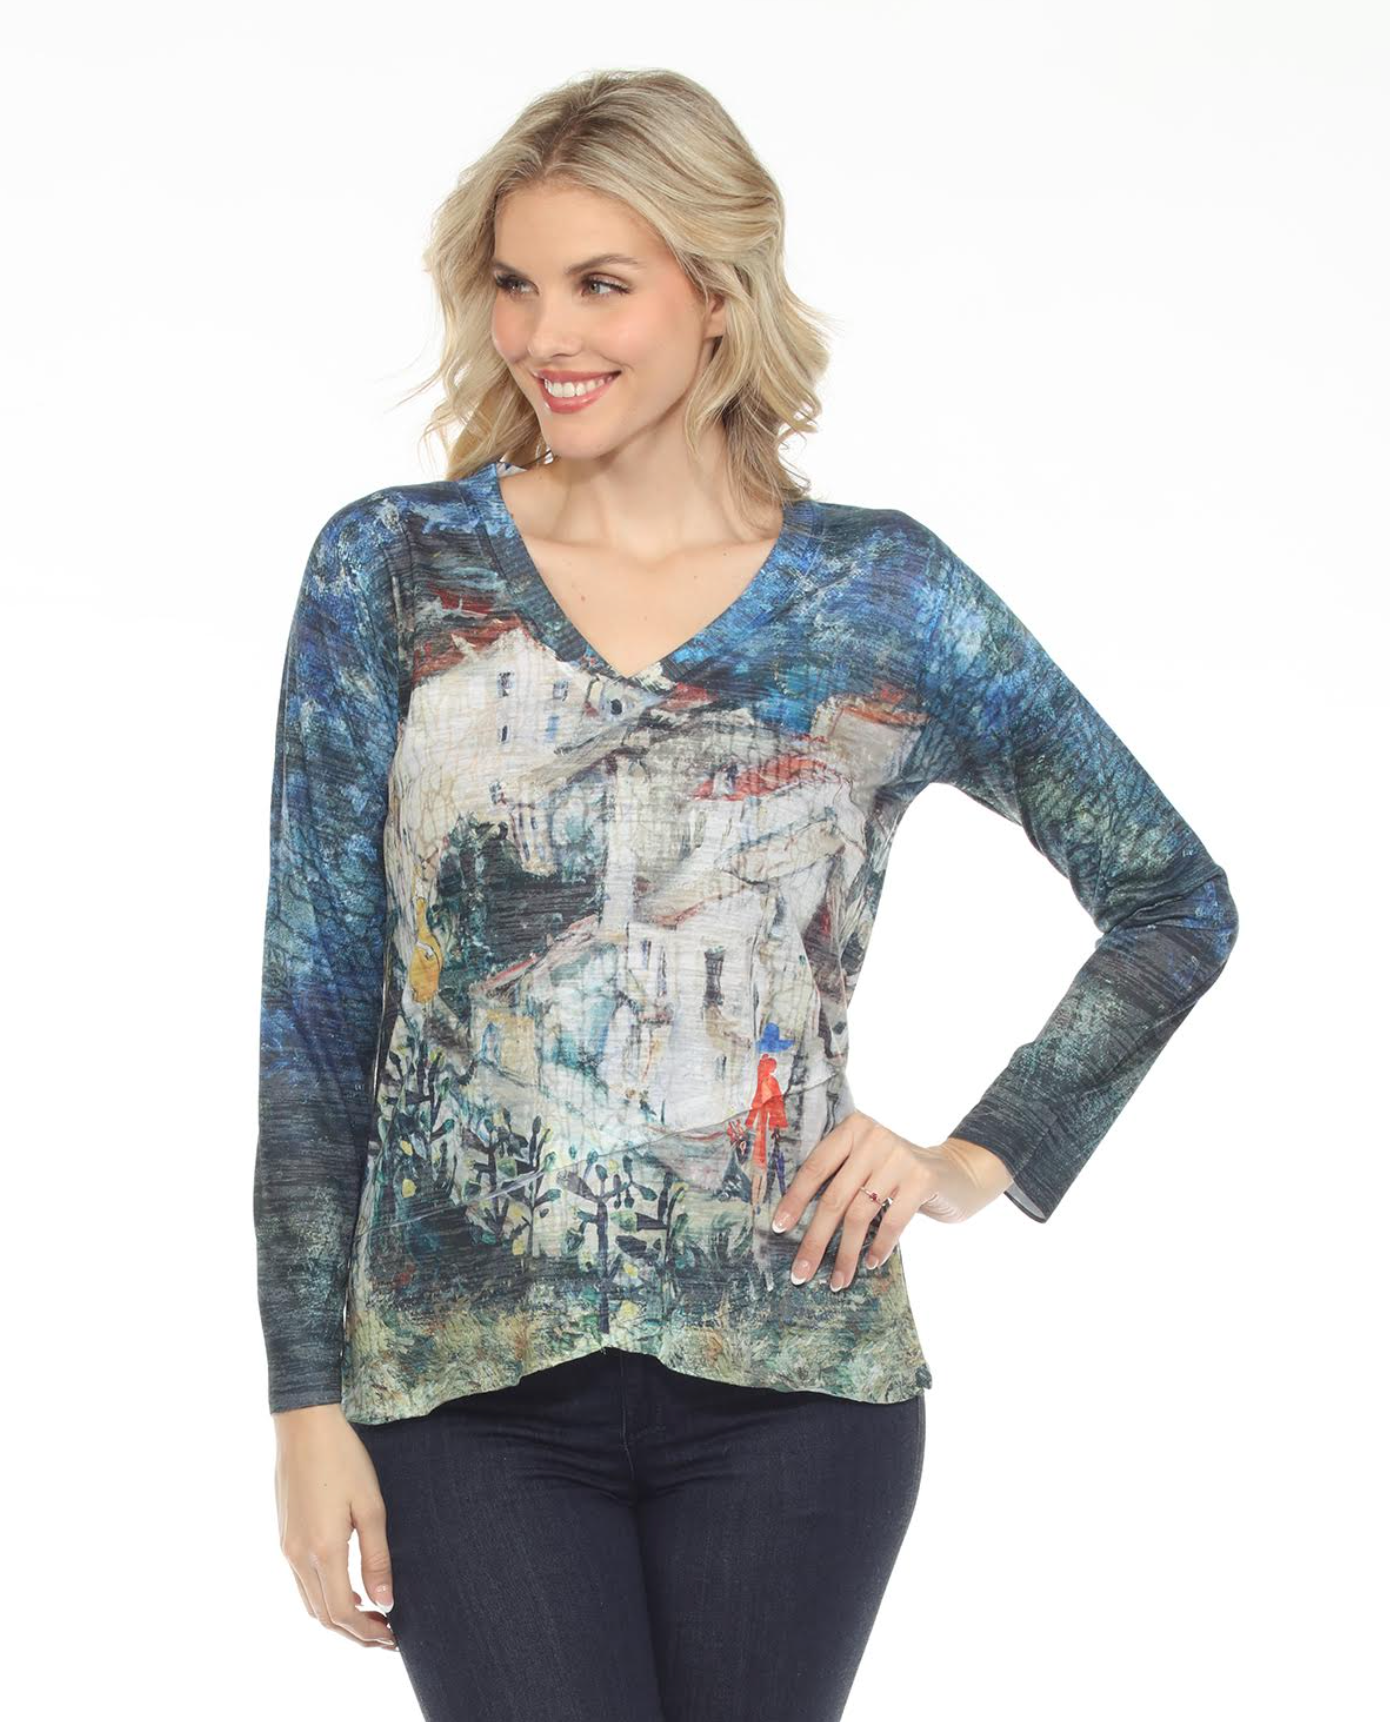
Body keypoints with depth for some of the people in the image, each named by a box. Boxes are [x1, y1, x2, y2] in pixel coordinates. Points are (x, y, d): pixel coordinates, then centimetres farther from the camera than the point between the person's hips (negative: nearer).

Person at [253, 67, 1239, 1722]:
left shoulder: (885, 596, 2)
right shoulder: (392, 567, 1)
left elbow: (1176, 901, 11)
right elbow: (315, 1007, 1)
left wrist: (985, 1156, 0)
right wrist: (308, 1397, -2)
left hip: (788, 1392, 1)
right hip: (469, 1387, 0)